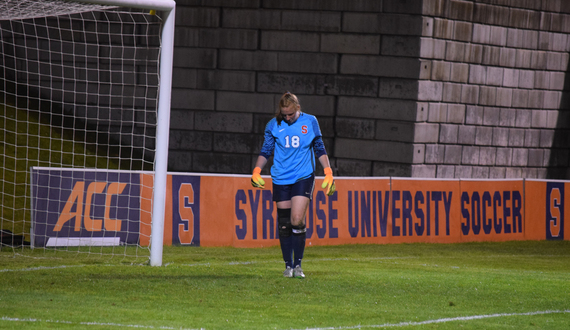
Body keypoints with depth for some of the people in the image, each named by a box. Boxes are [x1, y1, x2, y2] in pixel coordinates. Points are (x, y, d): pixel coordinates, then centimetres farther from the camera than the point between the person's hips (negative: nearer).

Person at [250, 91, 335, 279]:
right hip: (281, 179, 2)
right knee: (284, 224, 1)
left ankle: (298, 264, -4)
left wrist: (328, 172, 6)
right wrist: (257, 171, -3)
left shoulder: (310, 122, 3)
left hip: (304, 177, -2)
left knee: (297, 220, -15)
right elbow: (266, 150, 11)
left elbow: (319, 149, 12)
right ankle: (288, 265, 14)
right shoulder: (273, 125, 4)